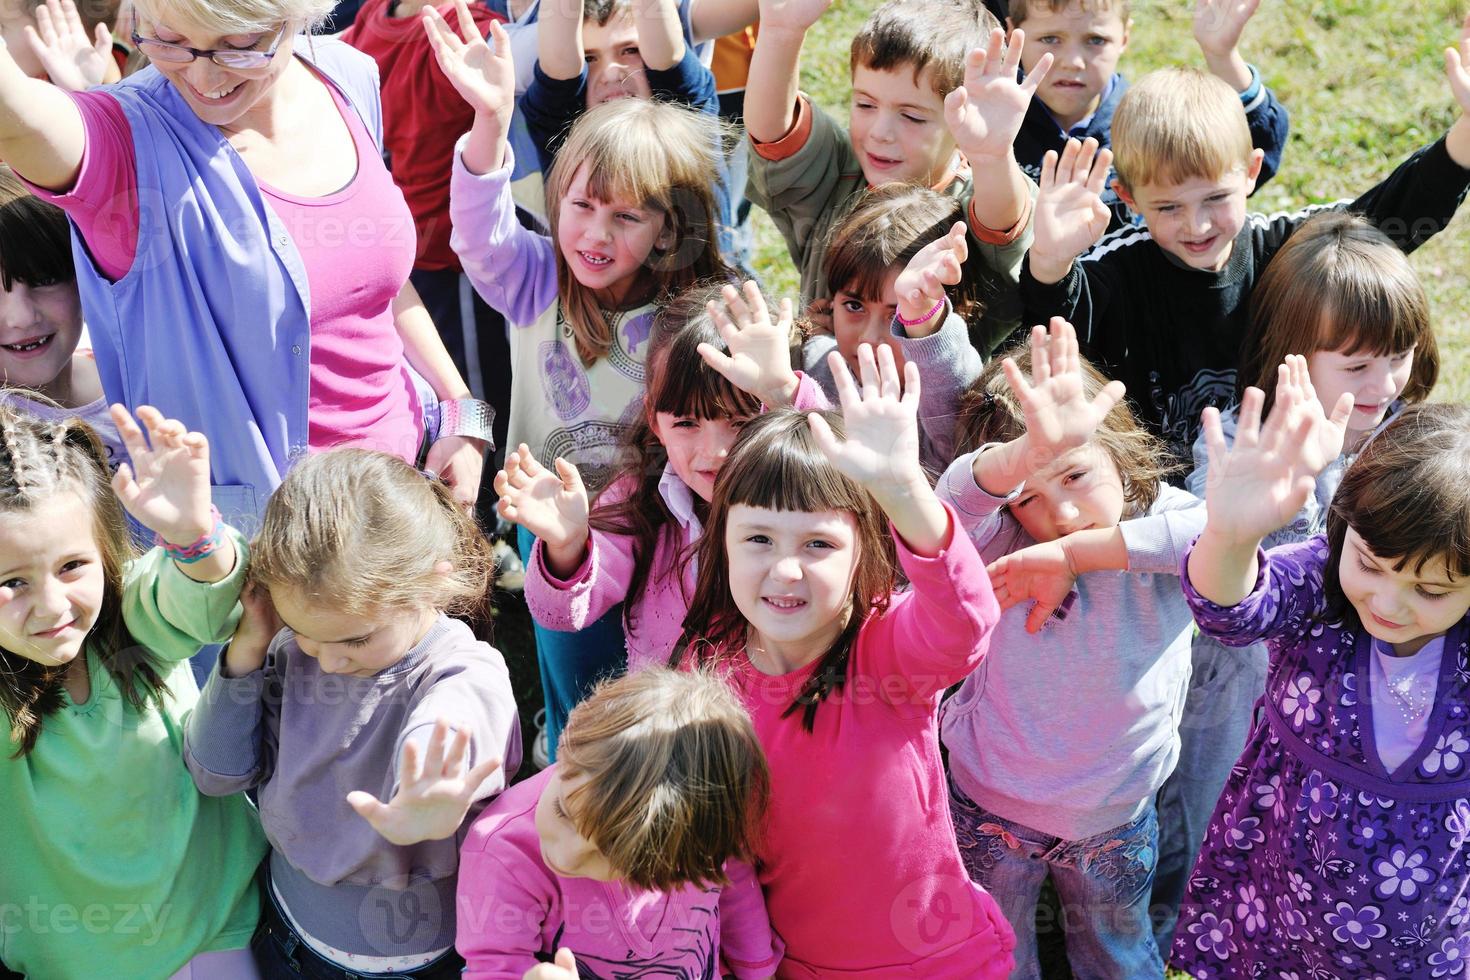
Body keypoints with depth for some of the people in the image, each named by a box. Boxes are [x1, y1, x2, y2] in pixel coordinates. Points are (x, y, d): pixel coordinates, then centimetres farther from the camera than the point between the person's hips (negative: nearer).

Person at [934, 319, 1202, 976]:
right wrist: (1026, 453, -65)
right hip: (989, 811, -1)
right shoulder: (998, 541, -18)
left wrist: (1073, 555, -37)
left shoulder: (1162, 520, -17)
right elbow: (959, 497, -41)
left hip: (1115, 822, 1)